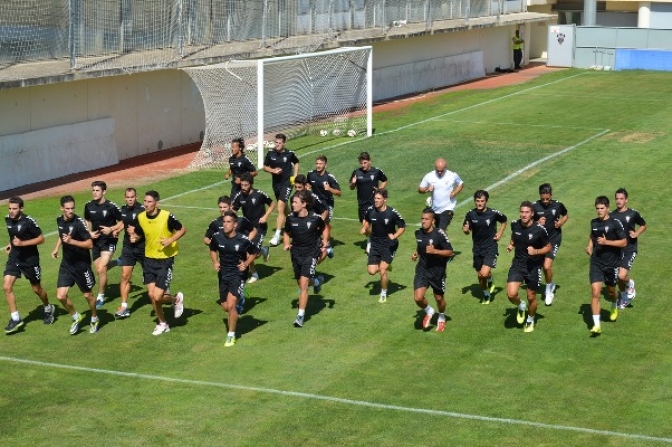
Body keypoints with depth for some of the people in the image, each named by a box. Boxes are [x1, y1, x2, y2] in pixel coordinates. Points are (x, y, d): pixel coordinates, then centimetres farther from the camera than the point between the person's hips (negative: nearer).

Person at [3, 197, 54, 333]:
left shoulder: (28, 222, -22)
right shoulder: (8, 219, -2)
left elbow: (41, 239, -16)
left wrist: (22, 243, -25)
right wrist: (11, 244, 5)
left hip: (30, 259, -5)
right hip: (14, 257, 5)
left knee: (36, 289, 12)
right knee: (6, 287, -10)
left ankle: (48, 309, 41)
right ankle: (15, 318, -1)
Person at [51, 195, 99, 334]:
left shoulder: (79, 222, -20)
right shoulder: (59, 220, 0)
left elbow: (90, 244, -24)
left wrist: (71, 241, -32)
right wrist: (56, 249, 16)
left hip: (82, 264, -5)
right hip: (66, 264, 5)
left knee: (88, 295, 10)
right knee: (61, 296, -4)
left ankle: (94, 319, 35)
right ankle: (76, 317, 21)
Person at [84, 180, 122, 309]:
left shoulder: (111, 206, -15)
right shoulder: (89, 206, 0)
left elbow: (122, 223, -7)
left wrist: (111, 229, -23)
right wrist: (90, 233, -1)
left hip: (108, 241, -6)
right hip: (96, 241, 6)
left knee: (101, 269, -13)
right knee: (98, 270, 8)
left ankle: (101, 297, 1)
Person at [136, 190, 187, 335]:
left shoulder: (167, 216, -19)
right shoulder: (141, 217, -4)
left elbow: (183, 229, -6)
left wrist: (170, 240, -19)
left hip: (165, 260, -5)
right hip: (149, 259, 5)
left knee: (157, 296, -11)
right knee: (151, 295, 5)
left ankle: (176, 299, 22)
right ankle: (162, 324, 26)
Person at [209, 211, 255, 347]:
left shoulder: (243, 240, -18)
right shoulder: (217, 237, -8)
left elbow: (252, 254, 0)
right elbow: (213, 250, 13)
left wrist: (246, 264, -17)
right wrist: (215, 262, -4)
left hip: (238, 274, -4)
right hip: (223, 274, 5)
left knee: (231, 305, -16)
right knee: (225, 307, 12)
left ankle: (231, 335, 1)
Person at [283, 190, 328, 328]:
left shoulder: (315, 218, -14)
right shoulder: (291, 218, -7)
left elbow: (324, 228, 7)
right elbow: (287, 234, 10)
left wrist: (324, 244, -2)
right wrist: (286, 244, -8)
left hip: (310, 254, -5)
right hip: (296, 254, 5)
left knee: (303, 285, -13)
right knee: (300, 283, 18)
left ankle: (301, 316, -8)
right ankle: (317, 281, 52)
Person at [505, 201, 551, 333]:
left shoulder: (539, 230, -19)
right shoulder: (515, 225, -6)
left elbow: (548, 247, -6)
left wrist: (536, 251, -23)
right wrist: (511, 244, -1)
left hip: (534, 266, -2)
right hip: (518, 264, 2)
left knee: (531, 297, 9)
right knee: (511, 294, -14)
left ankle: (530, 320, 38)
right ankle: (521, 306, 22)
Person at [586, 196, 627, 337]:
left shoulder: (615, 223, -11)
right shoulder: (594, 223, 4)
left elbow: (624, 242, -11)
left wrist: (606, 242, -21)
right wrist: (590, 246, 8)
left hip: (612, 263, -2)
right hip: (596, 263, 2)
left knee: (611, 290, 18)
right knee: (595, 292, -12)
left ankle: (614, 307, 54)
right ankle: (596, 325, -13)